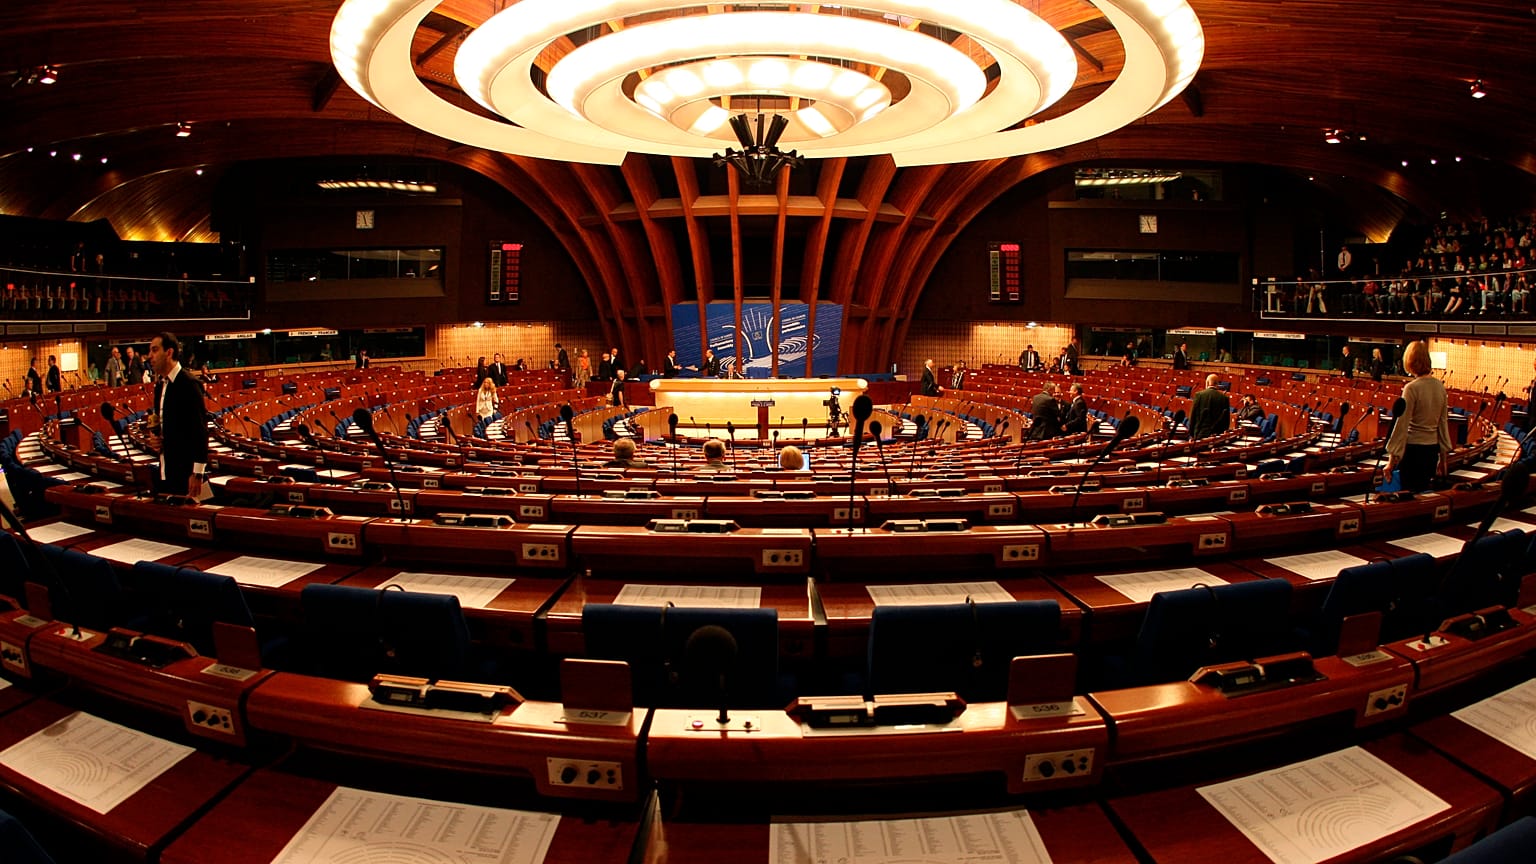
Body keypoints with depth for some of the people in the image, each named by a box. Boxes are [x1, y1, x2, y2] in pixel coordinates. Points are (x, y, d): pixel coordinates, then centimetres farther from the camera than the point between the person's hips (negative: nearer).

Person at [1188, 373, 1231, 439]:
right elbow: (1227, 419, 5)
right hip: (1217, 436, 2)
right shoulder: (1224, 398, 2)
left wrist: (1191, 434, 6)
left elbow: (1193, 416, -1)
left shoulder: (1199, 395, -3)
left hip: (1201, 434, -2)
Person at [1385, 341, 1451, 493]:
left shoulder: (1412, 388, -14)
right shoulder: (1440, 386, 5)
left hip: (1413, 449, -6)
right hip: (1432, 450, 6)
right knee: (1423, 494, 16)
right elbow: (1443, 422, 12)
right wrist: (1443, 457, 21)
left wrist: (1392, 459, -9)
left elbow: (1402, 425, -14)